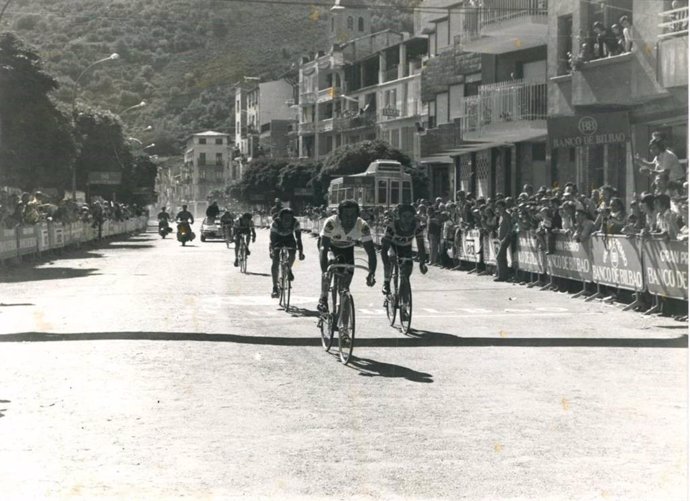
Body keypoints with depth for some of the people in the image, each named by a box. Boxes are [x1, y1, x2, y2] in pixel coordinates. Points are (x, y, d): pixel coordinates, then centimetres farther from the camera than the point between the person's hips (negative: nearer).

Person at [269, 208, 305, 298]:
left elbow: (298, 238, -26)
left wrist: (301, 252, -36)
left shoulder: (295, 223, -28)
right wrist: (271, 251, -48)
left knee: (292, 255, -26)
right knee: (275, 261, -18)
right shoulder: (275, 223, -32)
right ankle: (275, 287, -13)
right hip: (278, 239, -1)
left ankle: (289, 269, 10)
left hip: (289, 238, 2)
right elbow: (272, 239, -32)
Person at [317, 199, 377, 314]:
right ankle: (323, 299, -13)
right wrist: (324, 271, -58)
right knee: (328, 266, -26)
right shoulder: (331, 223, -40)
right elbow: (323, 248, -45)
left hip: (347, 247, 2)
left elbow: (371, 251, -35)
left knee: (349, 272, -13)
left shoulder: (363, 226, -35)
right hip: (331, 244, -2)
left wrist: (371, 273, -49)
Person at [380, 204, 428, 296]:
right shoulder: (391, 227, -39)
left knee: (408, 267, -14)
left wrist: (422, 263, -43)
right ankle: (386, 282, -9)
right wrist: (386, 264, -54)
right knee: (390, 259, -31)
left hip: (406, 246, 3)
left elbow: (421, 246, -29)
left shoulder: (417, 227, -32)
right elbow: (384, 249, -40)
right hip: (392, 243, -2)